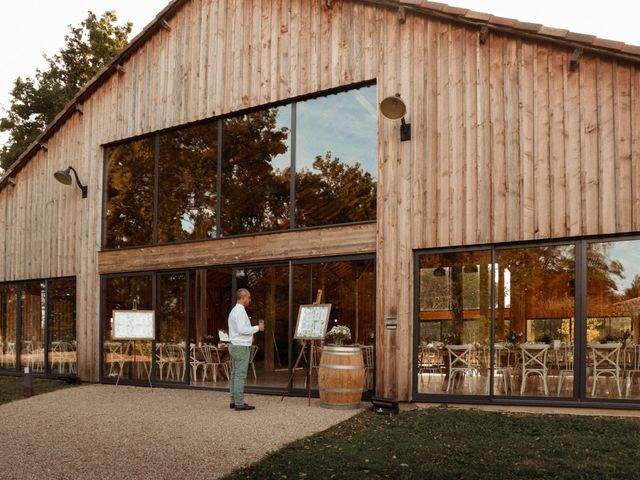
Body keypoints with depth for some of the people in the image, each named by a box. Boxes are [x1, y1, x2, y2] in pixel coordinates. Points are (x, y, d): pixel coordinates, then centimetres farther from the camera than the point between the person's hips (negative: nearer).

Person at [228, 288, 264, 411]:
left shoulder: (234, 310, 18)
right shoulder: (240, 311, -15)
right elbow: (242, 329, -23)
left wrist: (249, 335, 20)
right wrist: (257, 328, -14)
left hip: (234, 346, 11)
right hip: (241, 347, -11)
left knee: (235, 374, 11)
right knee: (240, 375, -9)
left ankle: (234, 401, 15)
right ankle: (239, 403, -9)